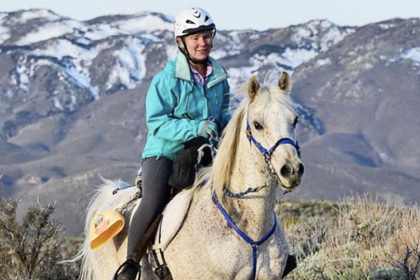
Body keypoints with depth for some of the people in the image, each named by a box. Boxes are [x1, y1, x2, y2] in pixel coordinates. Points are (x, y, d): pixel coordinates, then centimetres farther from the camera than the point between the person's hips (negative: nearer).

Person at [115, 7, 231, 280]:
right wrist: (194, 128, -26)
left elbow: (223, 114, 22)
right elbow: (157, 123, -15)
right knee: (153, 202, -28)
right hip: (164, 153, -6)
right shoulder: (167, 79, -10)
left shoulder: (219, 77, 7)